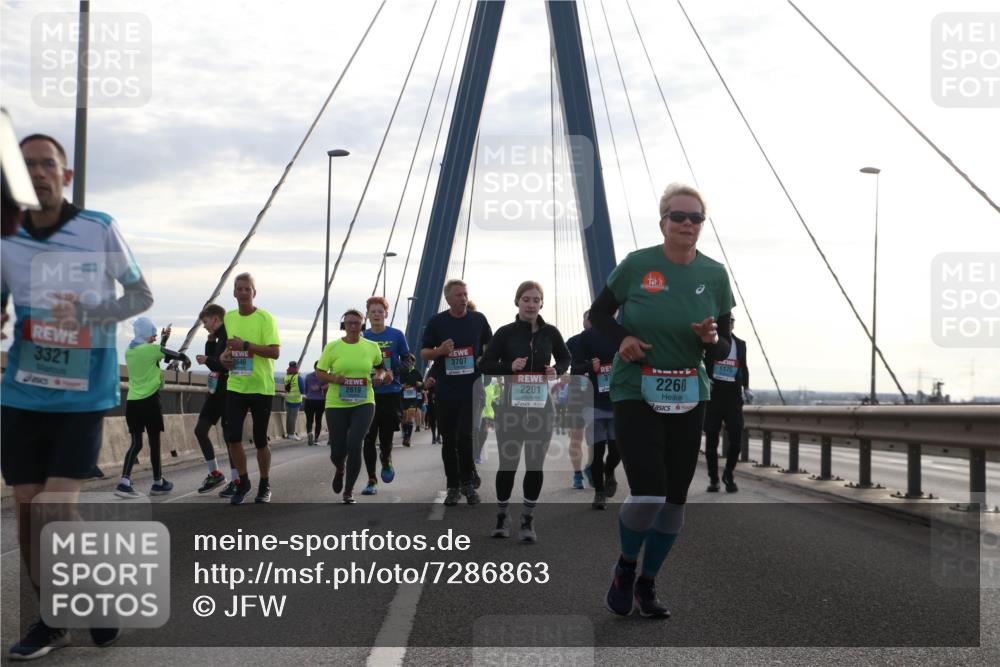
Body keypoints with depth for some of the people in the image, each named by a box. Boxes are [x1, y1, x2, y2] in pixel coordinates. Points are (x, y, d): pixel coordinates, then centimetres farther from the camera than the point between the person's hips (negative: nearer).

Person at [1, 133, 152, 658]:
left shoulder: (100, 229, -7)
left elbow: (142, 295, 0)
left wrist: (89, 313, -18)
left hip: (83, 398, -3)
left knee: (58, 508, -9)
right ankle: (51, 619, 20)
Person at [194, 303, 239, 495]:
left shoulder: (230, 337, -15)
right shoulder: (219, 337, 14)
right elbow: (214, 361, 19)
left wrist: (207, 360, -18)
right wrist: (210, 341, 10)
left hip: (228, 391, -9)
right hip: (215, 390, 9)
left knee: (229, 435, -5)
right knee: (200, 430, 8)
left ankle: (236, 481, 3)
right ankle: (215, 473, 18)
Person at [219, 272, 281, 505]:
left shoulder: (265, 318, -9)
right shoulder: (228, 318, 9)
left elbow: (275, 351, -17)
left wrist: (245, 345, -22)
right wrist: (225, 356, 2)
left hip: (261, 387, -4)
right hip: (235, 387, 4)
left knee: (260, 440, 5)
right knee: (233, 437, -4)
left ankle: (265, 485, 24)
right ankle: (243, 482, 16)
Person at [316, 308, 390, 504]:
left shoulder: (372, 347, 4)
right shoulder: (332, 347, -1)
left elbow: (381, 367, 20)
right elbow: (319, 372, 4)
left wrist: (380, 376, -3)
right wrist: (333, 378, -15)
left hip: (364, 403, 0)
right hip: (336, 404, 0)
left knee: (354, 445, -15)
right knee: (337, 451, 2)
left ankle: (349, 491, 1)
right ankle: (340, 470, 42)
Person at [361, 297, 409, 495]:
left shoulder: (396, 335, 2)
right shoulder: (362, 337, 6)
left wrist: (394, 373, -13)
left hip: (391, 394, -1)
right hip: (368, 394, 1)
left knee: (386, 437, -2)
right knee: (369, 438, 0)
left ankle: (386, 460, 32)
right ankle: (371, 480, 10)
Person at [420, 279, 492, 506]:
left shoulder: (478, 319, 5)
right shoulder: (437, 322, 3)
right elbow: (423, 353, 5)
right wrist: (440, 350, -14)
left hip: (471, 390, -1)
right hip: (445, 391, 1)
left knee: (465, 436, -11)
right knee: (448, 440, 6)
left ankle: (468, 482, 6)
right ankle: (453, 486, 17)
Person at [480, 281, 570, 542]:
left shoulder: (550, 332, 2)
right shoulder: (505, 332, -4)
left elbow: (565, 358, 17)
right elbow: (486, 365, 0)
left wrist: (557, 371, -5)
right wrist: (509, 366, -17)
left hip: (541, 405, 2)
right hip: (510, 405, -2)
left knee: (536, 465, 4)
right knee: (507, 464, 5)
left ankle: (528, 519, 17)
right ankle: (502, 515, 24)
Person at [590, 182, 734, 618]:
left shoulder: (715, 275, 2)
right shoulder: (636, 265, -8)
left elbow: (724, 348, 8)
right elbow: (598, 313, 5)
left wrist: (712, 340, -14)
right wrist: (620, 339, -13)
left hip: (688, 397, 4)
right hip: (635, 393, -4)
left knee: (675, 498, 7)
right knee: (648, 493, -14)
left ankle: (647, 584, 27)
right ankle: (626, 567, 17)